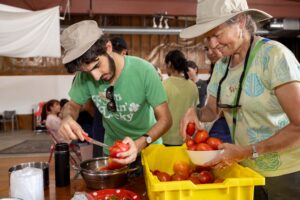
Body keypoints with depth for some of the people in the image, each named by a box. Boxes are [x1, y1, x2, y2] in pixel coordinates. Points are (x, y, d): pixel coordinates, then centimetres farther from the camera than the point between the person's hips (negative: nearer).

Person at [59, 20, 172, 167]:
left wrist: (139, 144, -37)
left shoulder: (143, 71, -26)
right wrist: (68, 118, -24)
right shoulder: (85, 75, -18)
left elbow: (165, 119, -21)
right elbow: (73, 105, -1)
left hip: (147, 147, -2)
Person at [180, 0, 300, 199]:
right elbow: (212, 110, 11)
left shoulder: (274, 55, -20)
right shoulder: (221, 65, 1)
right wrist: (195, 112, -10)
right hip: (247, 169, 6)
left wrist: (247, 152, -25)